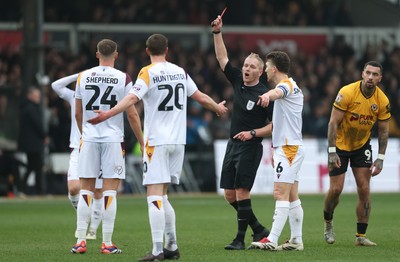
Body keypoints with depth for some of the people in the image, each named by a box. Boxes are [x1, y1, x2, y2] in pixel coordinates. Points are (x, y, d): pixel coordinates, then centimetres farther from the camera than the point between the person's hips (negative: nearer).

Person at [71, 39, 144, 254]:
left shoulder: (83, 77, 4)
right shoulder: (123, 79, -4)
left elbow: (78, 113, 12)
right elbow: (132, 115, -4)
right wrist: (142, 143, 5)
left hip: (89, 139, 2)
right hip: (113, 139, -2)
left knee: (86, 190, 7)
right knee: (110, 191, 0)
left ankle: (81, 241, 4)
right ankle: (107, 243, -1)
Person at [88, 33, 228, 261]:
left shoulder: (148, 73, -6)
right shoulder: (180, 72, 10)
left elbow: (132, 99, -21)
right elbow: (200, 97, 20)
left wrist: (107, 114, -27)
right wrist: (218, 108, 38)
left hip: (157, 141, -6)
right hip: (178, 140, 6)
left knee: (155, 195, -8)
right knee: (162, 196, 14)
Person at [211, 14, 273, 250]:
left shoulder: (264, 95, -11)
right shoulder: (238, 81, 7)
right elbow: (222, 58, 13)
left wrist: (253, 133, -17)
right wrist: (217, 32, 5)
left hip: (250, 147, -7)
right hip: (233, 144, 7)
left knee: (241, 192, -10)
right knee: (229, 195, 6)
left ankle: (240, 239, -4)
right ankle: (259, 230, 19)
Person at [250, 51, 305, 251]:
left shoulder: (287, 84, -12)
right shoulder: (292, 87, 20)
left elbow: (278, 92, -38)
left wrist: (268, 95, -62)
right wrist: (275, 150, 34)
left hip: (288, 149, -10)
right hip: (289, 147, 10)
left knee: (280, 194, -15)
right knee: (292, 197, 10)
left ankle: (272, 240, -20)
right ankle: (296, 240, 11)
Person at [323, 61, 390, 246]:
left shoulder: (382, 101, -11)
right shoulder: (347, 93, -21)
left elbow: (383, 131, -1)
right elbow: (333, 123, -19)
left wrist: (380, 158, -8)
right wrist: (332, 152, -23)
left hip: (362, 146, 3)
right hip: (340, 145, -3)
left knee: (364, 189, -6)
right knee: (336, 189, -6)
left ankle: (361, 236, 0)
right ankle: (328, 223, 23)